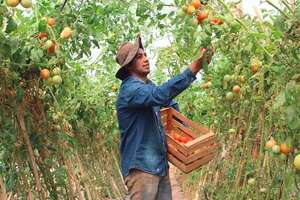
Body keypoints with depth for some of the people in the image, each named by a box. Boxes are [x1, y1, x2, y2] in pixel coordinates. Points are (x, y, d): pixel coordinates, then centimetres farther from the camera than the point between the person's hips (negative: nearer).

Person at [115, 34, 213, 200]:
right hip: (141, 167, -8)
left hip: (160, 165, 8)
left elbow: (169, 101, 29)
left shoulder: (149, 86, 12)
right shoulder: (129, 90, -17)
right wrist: (193, 69, -37)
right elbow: (161, 95, -34)